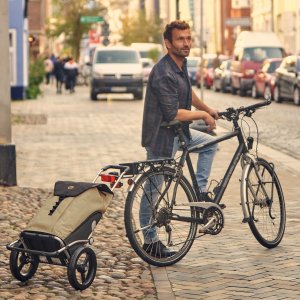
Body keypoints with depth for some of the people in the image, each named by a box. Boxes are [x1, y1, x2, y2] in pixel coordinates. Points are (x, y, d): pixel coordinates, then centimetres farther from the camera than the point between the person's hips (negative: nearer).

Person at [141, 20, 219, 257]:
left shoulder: (181, 64, 5)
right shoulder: (164, 74, -25)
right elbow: (173, 114, -26)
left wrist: (207, 109, 28)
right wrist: (203, 115, -14)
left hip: (177, 132, 9)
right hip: (161, 137, -9)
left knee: (210, 144, 17)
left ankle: (200, 192, 17)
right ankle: (150, 242, 9)